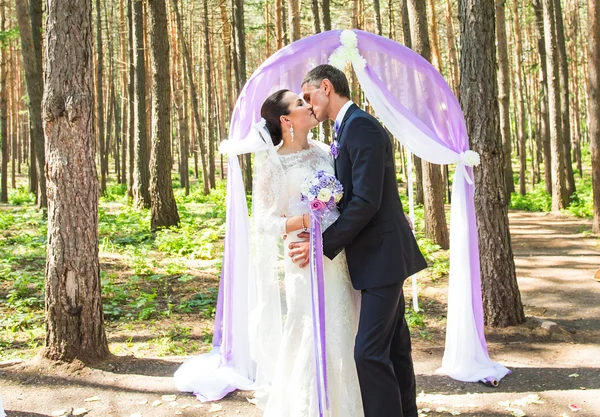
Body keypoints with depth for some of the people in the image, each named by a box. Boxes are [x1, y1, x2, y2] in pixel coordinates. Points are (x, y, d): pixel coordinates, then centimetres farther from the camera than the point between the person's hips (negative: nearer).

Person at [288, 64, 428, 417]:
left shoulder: (360, 126, -16)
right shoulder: (350, 127, 15)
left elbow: (366, 201, -23)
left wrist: (323, 245, -19)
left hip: (382, 255, -10)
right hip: (382, 254, 10)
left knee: (370, 352, -9)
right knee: (394, 346, 16)